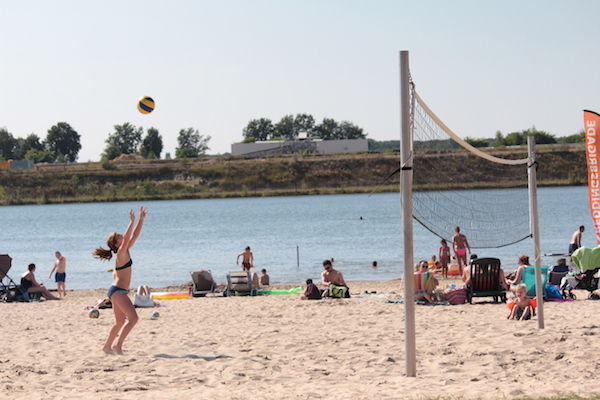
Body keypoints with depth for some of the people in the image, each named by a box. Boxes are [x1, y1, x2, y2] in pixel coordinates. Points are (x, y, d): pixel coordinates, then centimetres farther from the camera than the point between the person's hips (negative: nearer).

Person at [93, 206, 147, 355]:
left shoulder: (125, 252, 11)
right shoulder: (121, 253, -13)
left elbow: (135, 235, 15)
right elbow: (127, 238, -29)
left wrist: (141, 219, 12)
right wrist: (132, 221, -29)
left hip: (117, 291, 10)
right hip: (118, 291, -10)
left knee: (120, 322, 18)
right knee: (133, 318, -17)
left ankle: (107, 346, 26)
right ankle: (118, 345, -19)